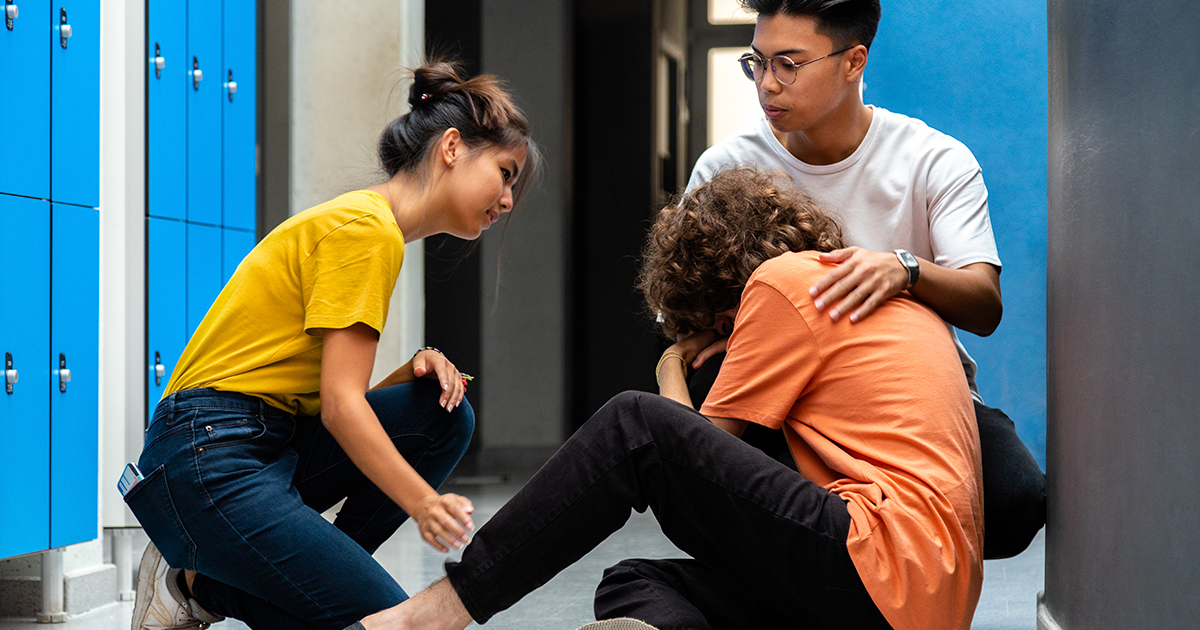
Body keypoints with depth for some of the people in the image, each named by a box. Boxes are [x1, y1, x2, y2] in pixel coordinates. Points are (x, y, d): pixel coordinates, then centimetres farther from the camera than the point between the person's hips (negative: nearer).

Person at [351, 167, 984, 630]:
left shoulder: (785, 280, 2)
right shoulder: (875, 287, 29)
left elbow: (705, 445, 4)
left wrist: (673, 371, 22)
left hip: (888, 569, -10)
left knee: (638, 425, -8)